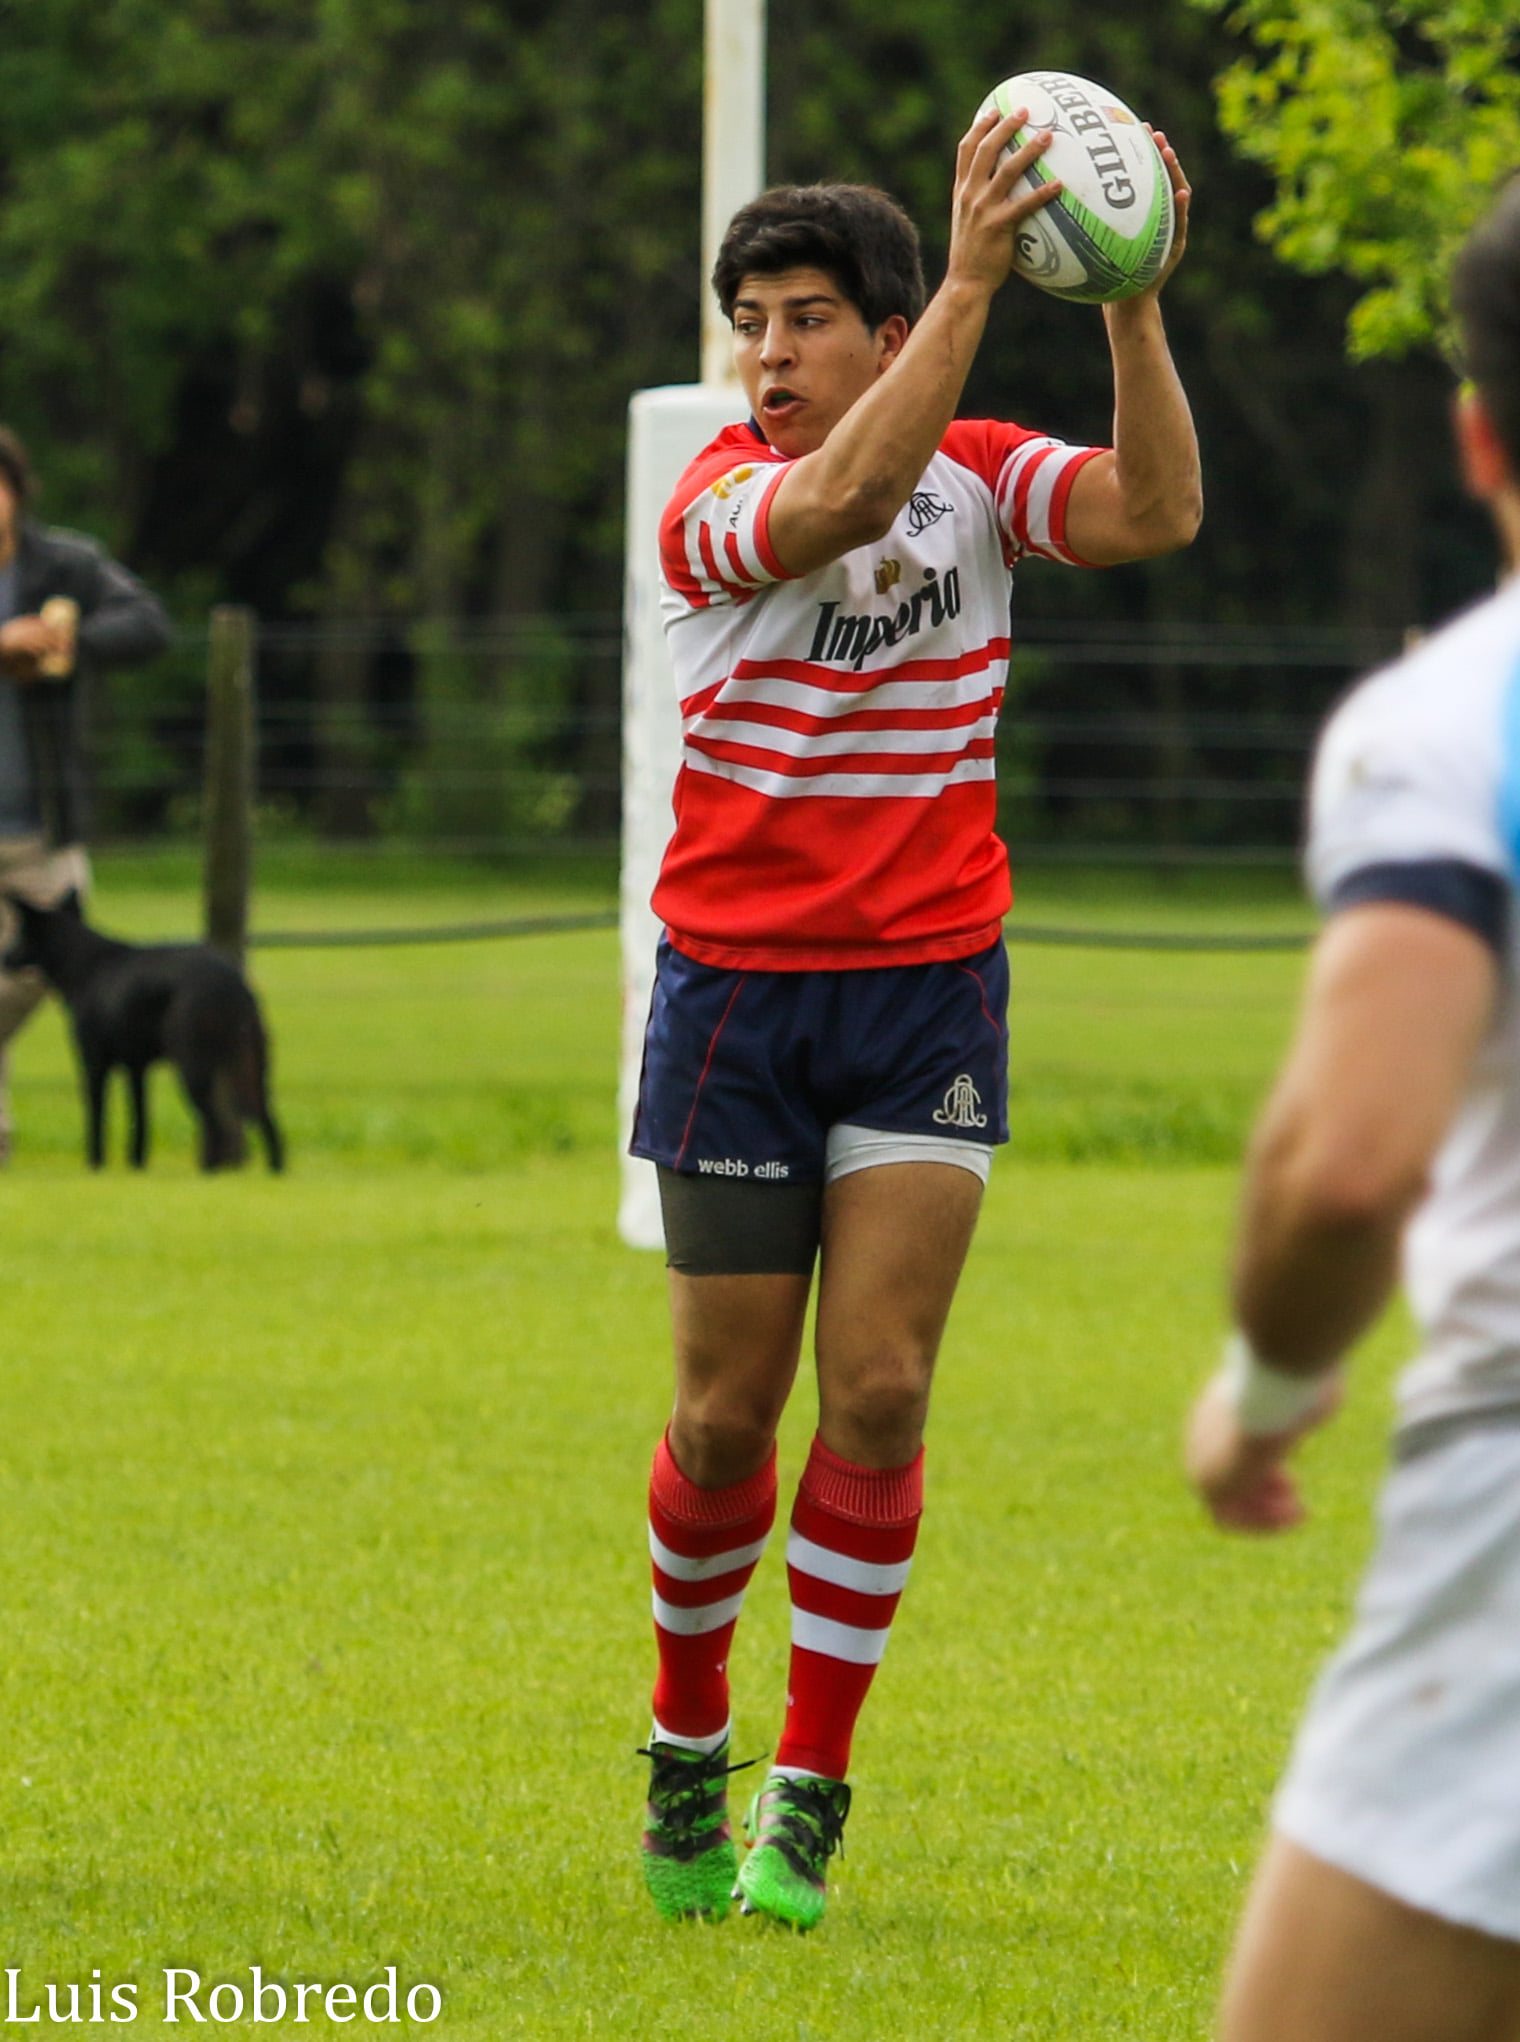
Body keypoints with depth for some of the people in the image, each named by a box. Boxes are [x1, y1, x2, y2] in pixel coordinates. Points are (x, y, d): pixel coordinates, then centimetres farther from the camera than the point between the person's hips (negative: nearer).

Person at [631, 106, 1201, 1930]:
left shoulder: (980, 474, 2)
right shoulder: (715, 503, -9)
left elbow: (1155, 510, -15)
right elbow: (843, 503, -31)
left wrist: (1132, 301, -26)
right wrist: (974, 278, -37)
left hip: (929, 990, 2)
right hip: (738, 990, -2)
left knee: (879, 1393, -7)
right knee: (731, 1412, 3)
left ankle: (807, 1797, 4)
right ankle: (687, 1744, 28)